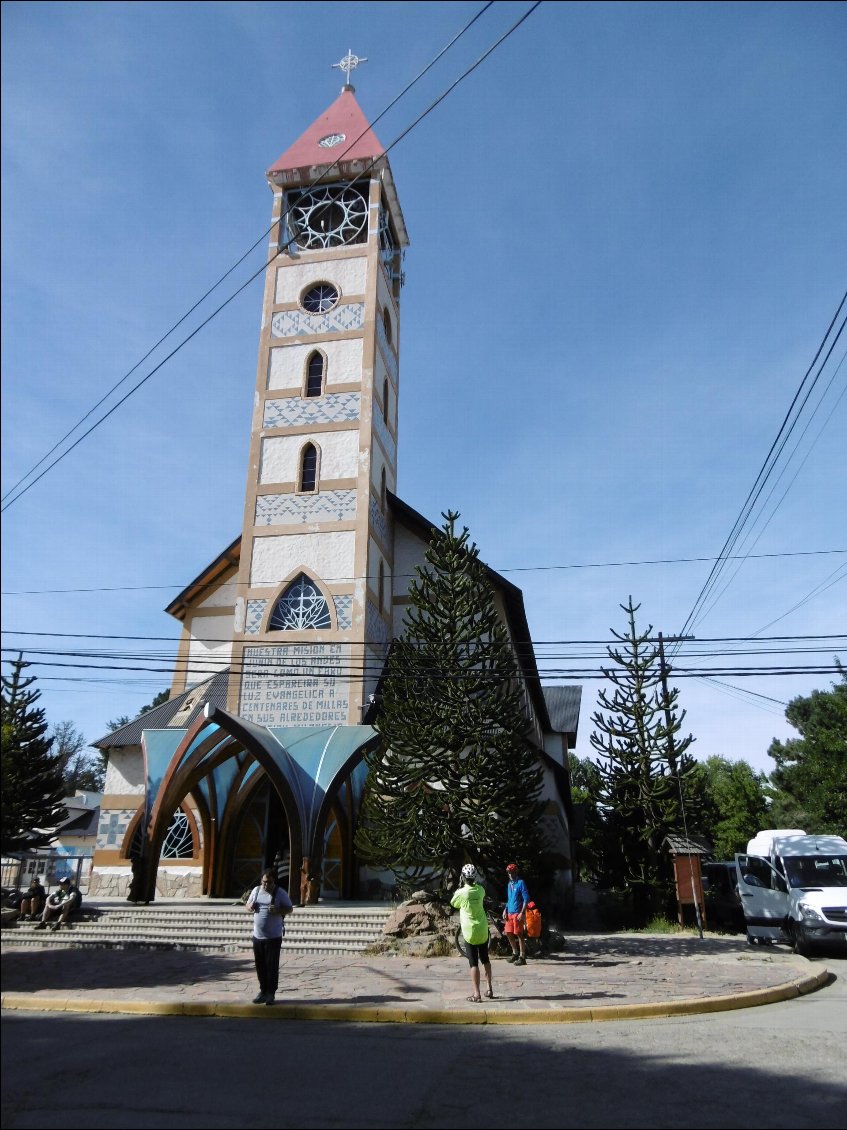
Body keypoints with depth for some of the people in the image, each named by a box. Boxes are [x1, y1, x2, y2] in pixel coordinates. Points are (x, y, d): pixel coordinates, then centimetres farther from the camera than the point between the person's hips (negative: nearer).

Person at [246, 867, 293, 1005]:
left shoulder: (280, 893, -8)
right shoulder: (256, 890, 4)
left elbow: (290, 909, -6)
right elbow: (248, 905, 15)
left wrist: (278, 910, -24)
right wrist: (250, 907, -9)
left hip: (274, 937, -4)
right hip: (257, 936, 4)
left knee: (272, 966, -1)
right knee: (260, 966, 12)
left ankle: (271, 993, 10)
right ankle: (263, 991, 24)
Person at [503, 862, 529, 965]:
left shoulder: (521, 883, -9)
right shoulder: (509, 884, 14)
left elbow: (526, 899, -12)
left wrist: (522, 913, -17)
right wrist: (505, 910, 10)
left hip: (518, 913, -7)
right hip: (510, 913, 7)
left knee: (519, 934, -3)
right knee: (508, 933, 9)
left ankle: (522, 957, 4)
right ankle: (515, 953, 25)